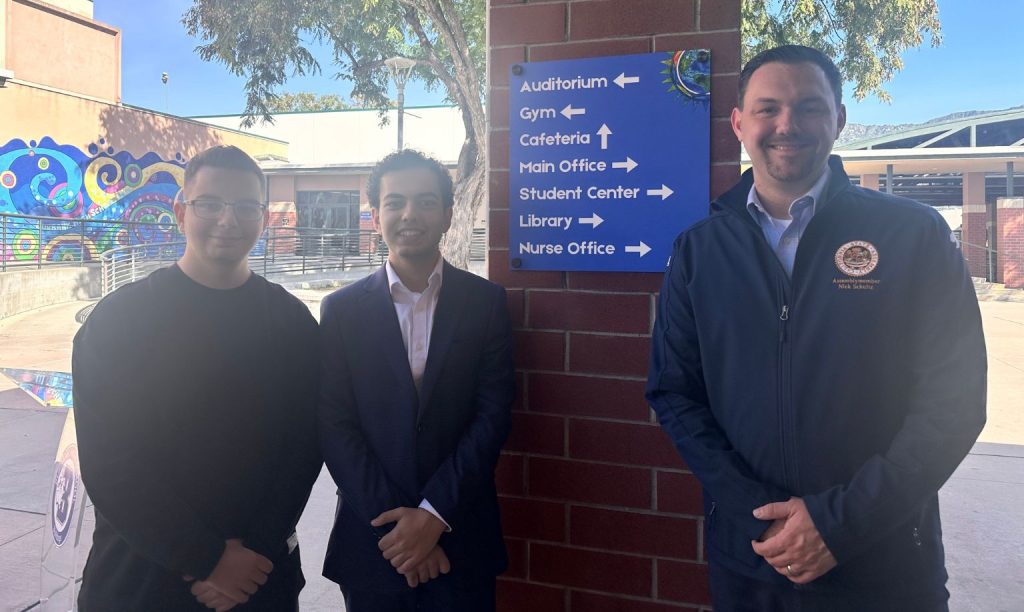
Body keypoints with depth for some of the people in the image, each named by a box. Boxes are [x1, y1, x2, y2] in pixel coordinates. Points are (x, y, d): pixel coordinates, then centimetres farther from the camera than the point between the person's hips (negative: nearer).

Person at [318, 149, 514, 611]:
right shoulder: (342, 309, -1)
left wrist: (435, 513, -13)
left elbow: (493, 415, -6)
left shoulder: (485, 302, -2)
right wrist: (394, 520, -12)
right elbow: (334, 427, -5)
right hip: (372, 538, 1)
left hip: (462, 539, 0)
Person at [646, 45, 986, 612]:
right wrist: (759, 513, -11)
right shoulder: (697, 250, 0)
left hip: (884, 564, -1)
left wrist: (840, 521, -15)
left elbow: (952, 398, -7)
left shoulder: (914, 235, -5)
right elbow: (672, 392, 0)